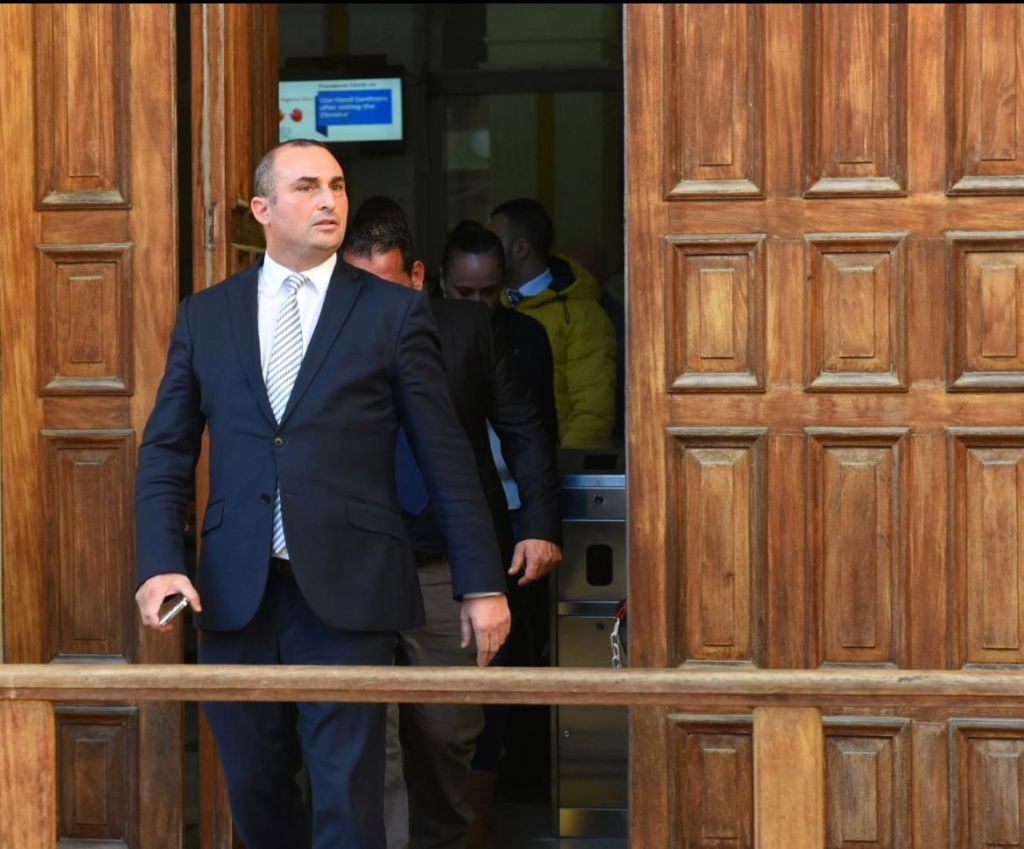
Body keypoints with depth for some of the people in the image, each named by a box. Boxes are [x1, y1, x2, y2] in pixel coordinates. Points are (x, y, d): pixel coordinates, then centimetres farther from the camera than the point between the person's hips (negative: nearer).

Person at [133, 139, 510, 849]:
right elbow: (166, 453, 10)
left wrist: (483, 584, 2)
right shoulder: (205, 317, 10)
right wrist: (160, 565, -5)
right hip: (235, 595, 3)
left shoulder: (393, 313, 3)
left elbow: (446, 456, 4)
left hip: (348, 594, -3)